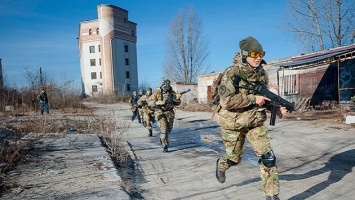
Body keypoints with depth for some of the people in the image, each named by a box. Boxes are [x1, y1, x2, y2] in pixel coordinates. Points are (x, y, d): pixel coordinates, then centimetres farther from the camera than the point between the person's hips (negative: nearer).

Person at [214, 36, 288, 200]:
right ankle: (221, 165, 50)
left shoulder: (262, 74, 0)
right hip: (234, 123, -4)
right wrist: (253, 99, -28)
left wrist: (277, 108, -7)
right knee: (235, 158, 14)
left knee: (268, 156, -5)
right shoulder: (232, 73, -20)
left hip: (256, 122, 5)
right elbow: (226, 101, -29)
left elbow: (264, 98, 12)